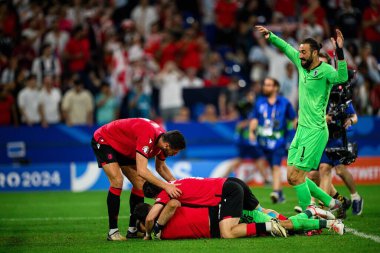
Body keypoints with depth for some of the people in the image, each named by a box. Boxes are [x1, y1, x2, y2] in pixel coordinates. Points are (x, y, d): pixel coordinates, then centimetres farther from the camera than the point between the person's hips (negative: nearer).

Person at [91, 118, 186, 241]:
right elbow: (142, 171, -45)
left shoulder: (163, 139, -11)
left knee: (140, 184, 2)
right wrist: (166, 186, -46)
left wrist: (175, 184, -5)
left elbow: (161, 167, 7)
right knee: (117, 182, -24)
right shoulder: (147, 137, -39)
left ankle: (133, 229, 9)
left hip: (124, 148, 9)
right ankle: (112, 231, -18)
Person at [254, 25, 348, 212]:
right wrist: (269, 35, 23)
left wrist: (340, 52, -42)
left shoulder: (325, 70, -13)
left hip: (315, 132, -9)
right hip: (301, 129, 9)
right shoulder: (302, 64, 9)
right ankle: (330, 203, 17)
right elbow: (286, 47, 26)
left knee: (296, 176, -13)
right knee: (293, 177, 8)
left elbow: (342, 78, -35)